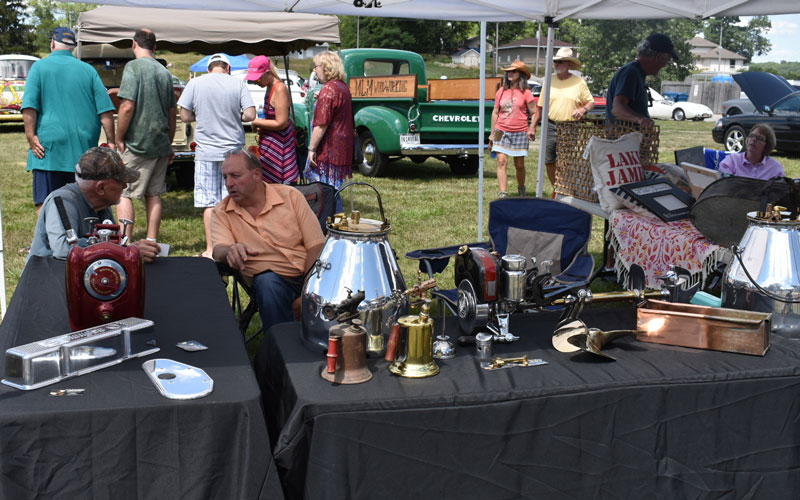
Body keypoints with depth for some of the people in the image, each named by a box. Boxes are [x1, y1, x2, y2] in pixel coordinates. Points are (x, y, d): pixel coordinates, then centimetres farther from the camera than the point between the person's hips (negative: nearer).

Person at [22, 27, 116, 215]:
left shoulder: (40, 67, 3)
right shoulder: (88, 70, 9)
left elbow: (29, 106, -9)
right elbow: (105, 109, 3)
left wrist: (30, 136, -7)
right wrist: (111, 142, 4)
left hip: (49, 148, -3)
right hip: (85, 150, 3)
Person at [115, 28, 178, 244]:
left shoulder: (133, 67, -9)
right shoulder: (165, 72, 11)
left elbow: (127, 107, -17)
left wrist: (119, 139, -7)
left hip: (137, 143, -6)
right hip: (160, 144, 6)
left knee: (123, 193, -1)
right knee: (154, 194, 11)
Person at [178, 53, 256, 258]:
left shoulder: (195, 83, 0)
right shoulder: (238, 84, -1)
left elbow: (185, 116, 0)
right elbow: (250, 115, -7)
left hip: (206, 152, 0)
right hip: (233, 150, 0)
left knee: (209, 203, 5)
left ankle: (211, 250, 6)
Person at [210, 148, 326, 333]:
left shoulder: (290, 196, 4)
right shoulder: (222, 212, 6)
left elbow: (316, 246, -1)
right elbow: (219, 249, -11)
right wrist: (231, 250, -36)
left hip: (307, 272, 1)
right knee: (267, 283, -36)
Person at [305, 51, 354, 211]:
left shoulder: (328, 90, -16)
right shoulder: (343, 87, 14)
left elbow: (321, 124, -20)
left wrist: (312, 148, -15)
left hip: (329, 148, -10)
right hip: (343, 147, 10)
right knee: (333, 190, 15)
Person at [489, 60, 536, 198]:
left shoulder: (525, 93, 0)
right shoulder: (501, 91, 7)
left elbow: (534, 113, 3)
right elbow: (495, 113, 12)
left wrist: (532, 129, -11)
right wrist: (492, 134, 11)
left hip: (520, 133, -2)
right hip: (502, 132, 2)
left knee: (519, 164, 5)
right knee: (502, 162, -9)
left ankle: (521, 189, 29)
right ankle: (503, 194, -10)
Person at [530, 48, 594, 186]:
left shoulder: (579, 82, 2)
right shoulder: (549, 81, 10)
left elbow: (591, 102, 8)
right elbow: (540, 107, 13)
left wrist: (583, 109, -14)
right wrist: (533, 125, 8)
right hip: (551, 127, 3)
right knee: (549, 162, 6)